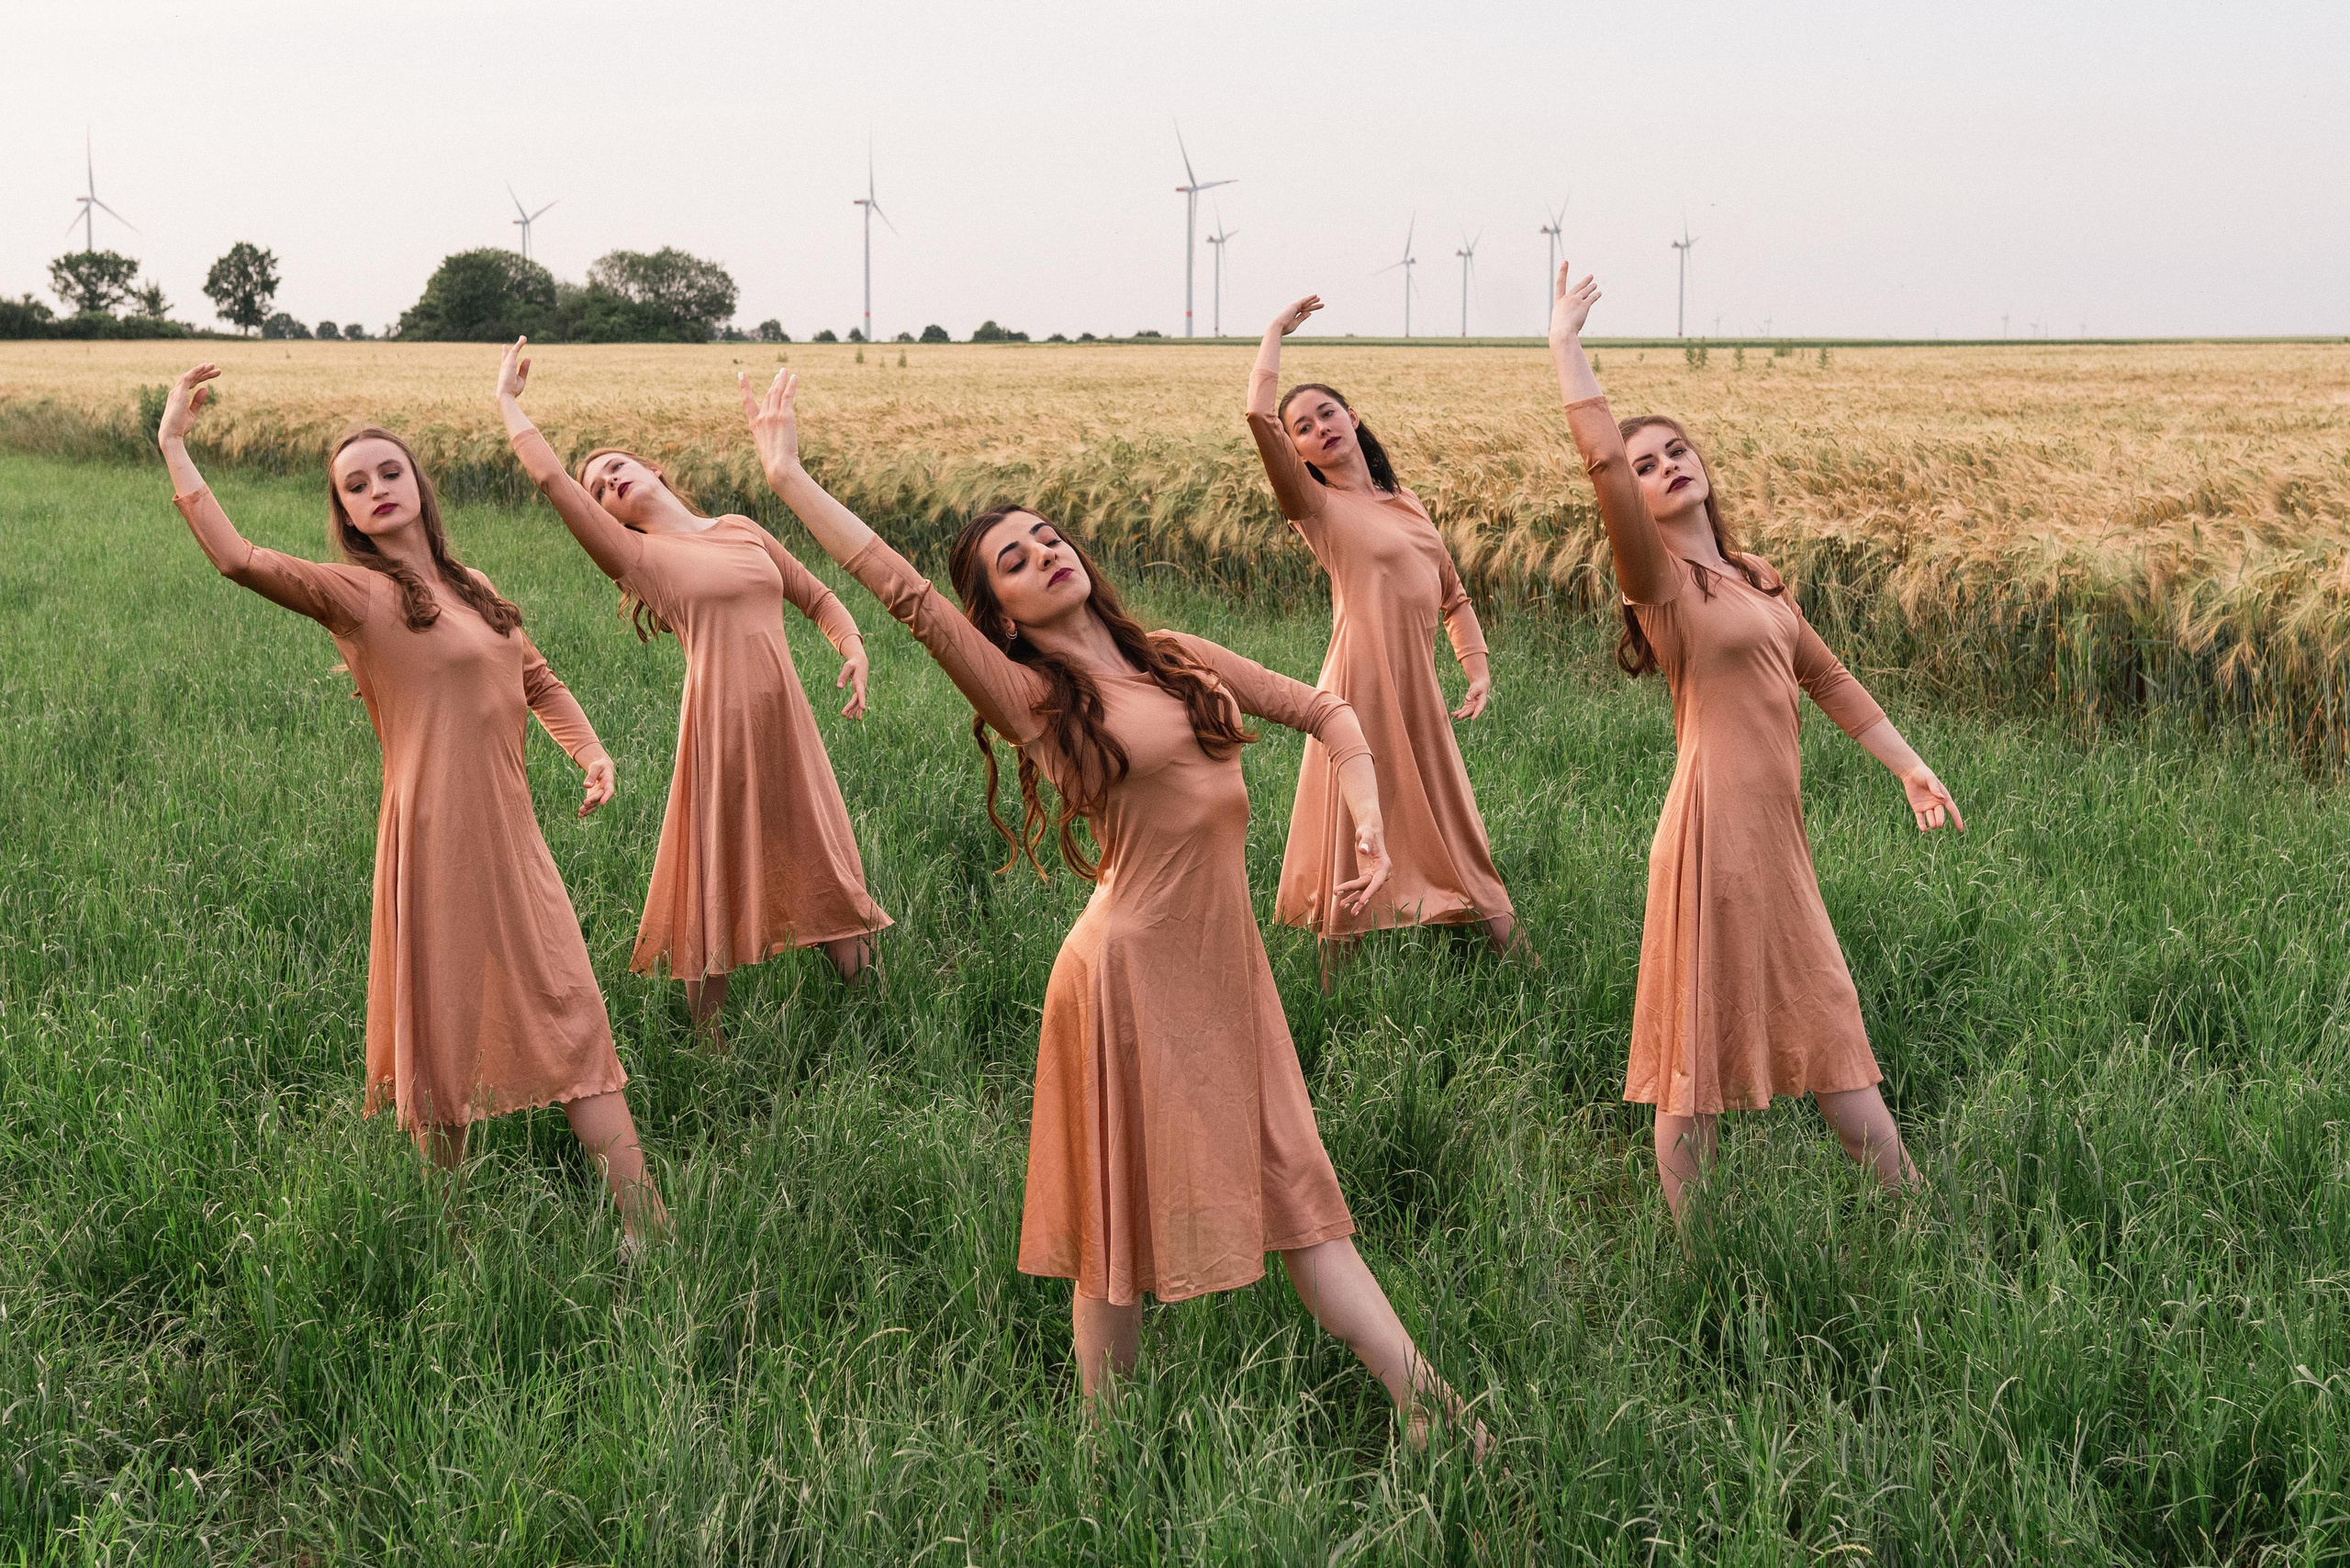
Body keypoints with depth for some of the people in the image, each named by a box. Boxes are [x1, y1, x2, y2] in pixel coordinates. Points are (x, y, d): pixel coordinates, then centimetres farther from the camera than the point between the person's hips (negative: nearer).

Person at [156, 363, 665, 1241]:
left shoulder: (469, 586, 16)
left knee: (566, 1011, 5)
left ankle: (643, 1217, 6)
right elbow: (237, 558, -20)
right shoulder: (355, 593, -5)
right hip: (436, 833, -6)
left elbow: (538, 681, 26)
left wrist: (589, 752, 9)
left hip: (511, 832, 6)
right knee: (443, 1024, 2)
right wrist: (174, 446, -18)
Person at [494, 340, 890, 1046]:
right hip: (719, 729, -3)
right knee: (717, 894, 3)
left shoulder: (741, 531, 16)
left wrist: (854, 649, 2)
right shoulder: (637, 555, 4)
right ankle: (710, 1048, 16)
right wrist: (507, 401, 8)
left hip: (787, 724, 3)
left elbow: (818, 599, 21)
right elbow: (550, 477, -2)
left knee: (827, 877, 8)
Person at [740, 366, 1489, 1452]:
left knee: (1293, 1193, 11)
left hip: (1226, 964, 5)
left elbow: (1325, 713, 16)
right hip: (1135, 969, -5)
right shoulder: (1032, 700, -6)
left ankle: (1426, 1407, 13)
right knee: (1125, 1218, 4)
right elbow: (903, 591, -15)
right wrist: (786, 475, -17)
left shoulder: (1181, 661, 10)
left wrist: (1367, 818, -1)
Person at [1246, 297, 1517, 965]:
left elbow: (1453, 595, 22)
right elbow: (1260, 414, -16)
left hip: (1420, 688, 6)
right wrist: (1277, 332, -2)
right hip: (1363, 681, -6)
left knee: (1451, 823, 13)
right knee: (1355, 834, 0)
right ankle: (1335, 979, 11)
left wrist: (1478, 668, 7)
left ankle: (1511, 955, 22)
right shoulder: (1316, 505, -2)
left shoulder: (1405, 503, 16)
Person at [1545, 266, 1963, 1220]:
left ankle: (1916, 1210, 26)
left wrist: (1910, 768, 22)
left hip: (1778, 836, 8)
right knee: (1699, 1038, 0)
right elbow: (1601, 456, -21)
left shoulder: (1755, 581, 16)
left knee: (1823, 1021, 16)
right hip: (1716, 828, -7)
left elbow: (1830, 681, 25)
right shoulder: (1660, 582, -7)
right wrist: (1564, 346, -16)